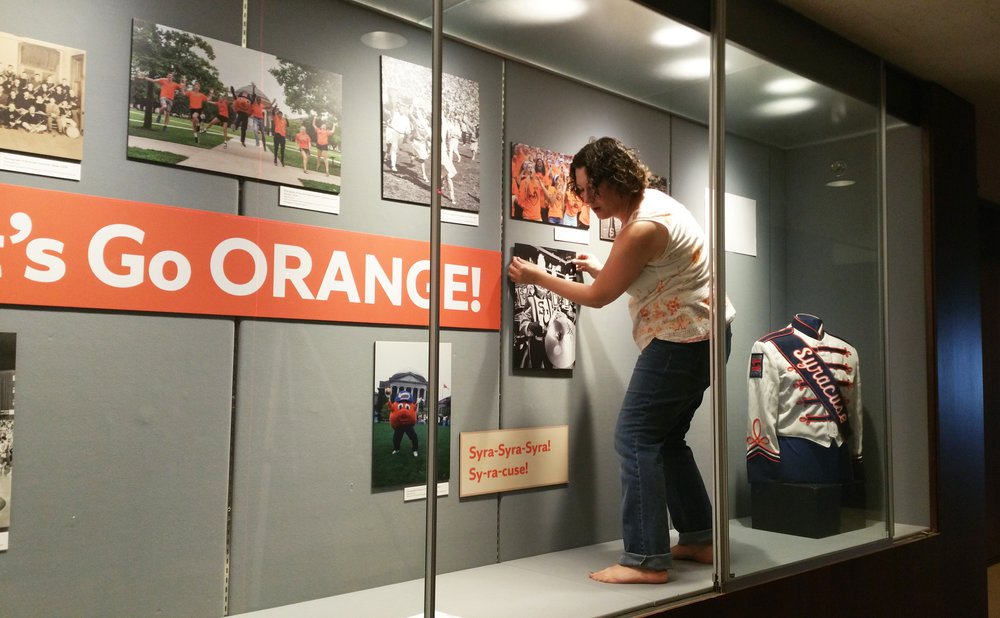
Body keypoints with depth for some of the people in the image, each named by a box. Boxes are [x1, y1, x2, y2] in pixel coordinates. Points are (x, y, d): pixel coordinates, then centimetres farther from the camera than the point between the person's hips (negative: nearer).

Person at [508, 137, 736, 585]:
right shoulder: (651, 200, 8)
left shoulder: (641, 229, -22)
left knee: (635, 438, -10)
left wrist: (537, 277, -4)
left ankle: (646, 559, -8)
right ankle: (698, 539, 24)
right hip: (700, 335, 11)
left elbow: (598, 297, -12)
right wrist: (603, 269, 16)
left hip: (683, 340, -11)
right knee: (666, 438, 16)